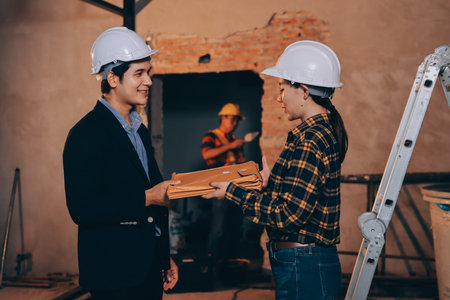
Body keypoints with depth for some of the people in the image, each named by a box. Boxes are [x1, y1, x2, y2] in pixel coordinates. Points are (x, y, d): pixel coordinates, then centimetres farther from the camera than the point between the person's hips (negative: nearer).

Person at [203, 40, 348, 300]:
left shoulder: (309, 141, -21)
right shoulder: (326, 130, 9)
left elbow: (289, 214, -22)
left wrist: (232, 192, -15)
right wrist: (271, 182, 18)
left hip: (303, 270, -10)